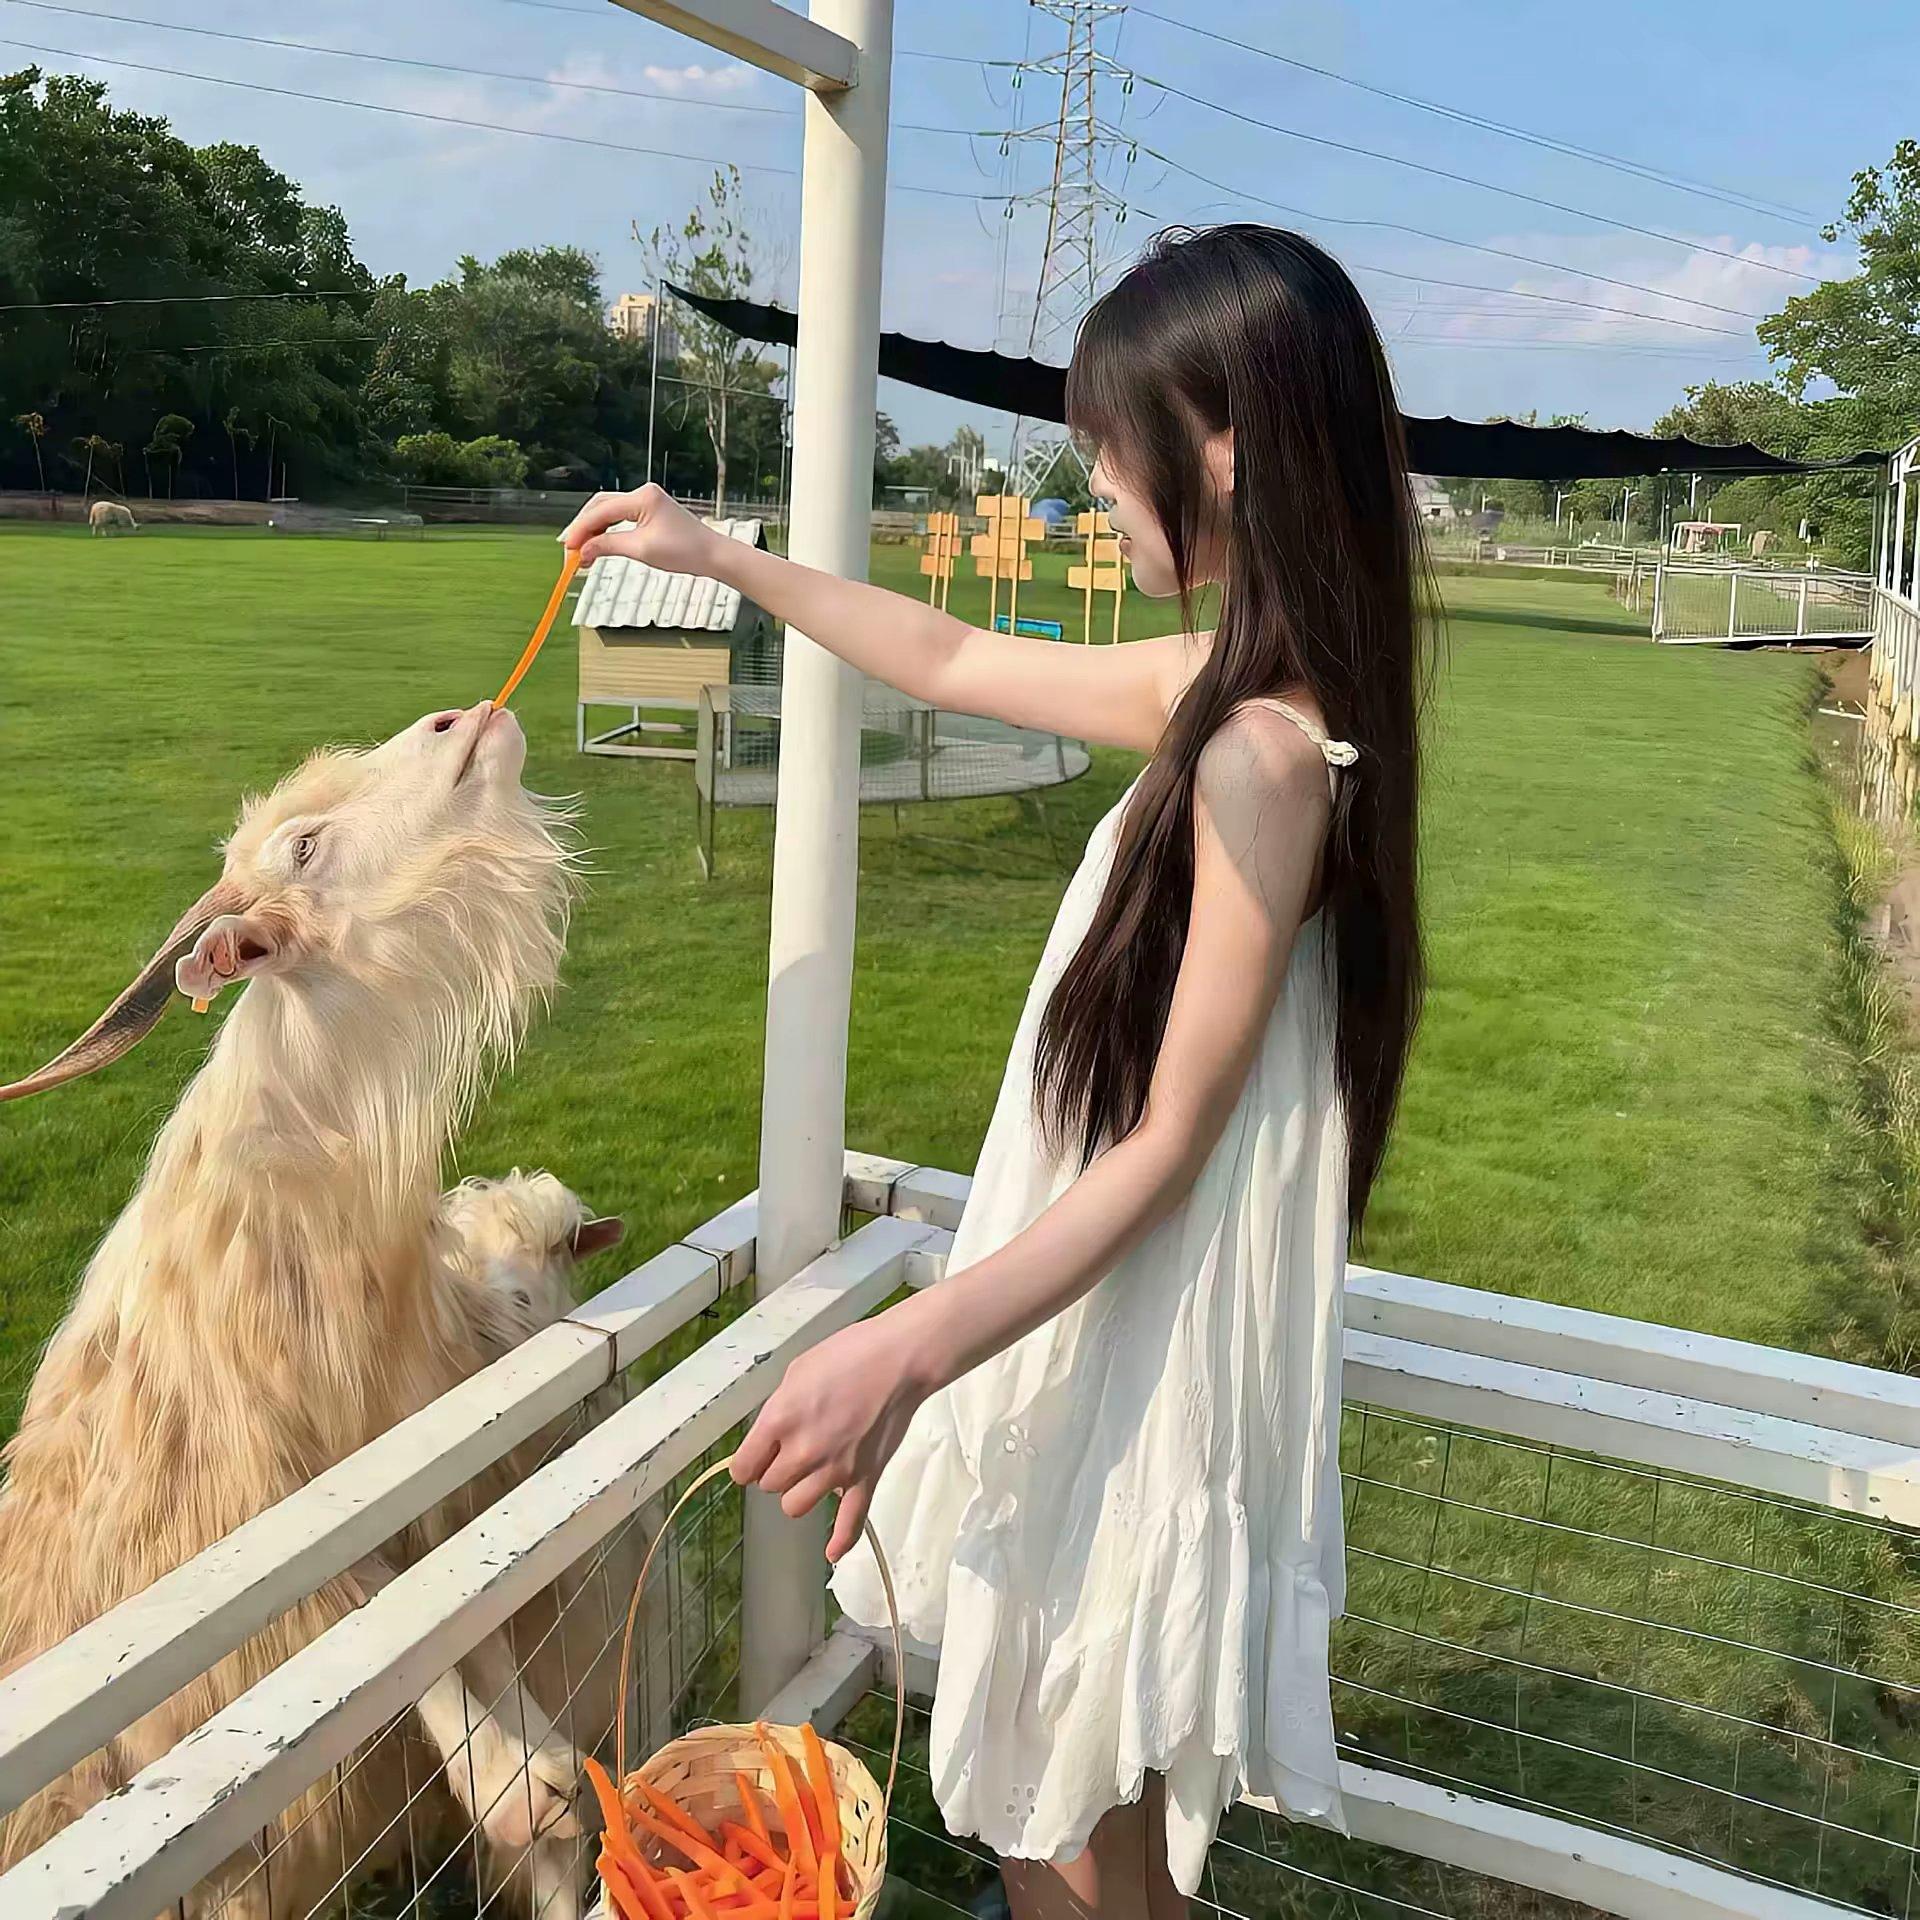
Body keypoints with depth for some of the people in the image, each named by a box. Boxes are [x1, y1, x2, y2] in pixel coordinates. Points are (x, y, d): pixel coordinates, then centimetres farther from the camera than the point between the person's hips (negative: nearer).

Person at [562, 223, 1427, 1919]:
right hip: (1109, 1318, 9)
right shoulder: (1236, 683, 2)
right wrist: (720, 557, 20)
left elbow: (1167, 1145, -23)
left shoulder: (1261, 752, -25)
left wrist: (905, 1353, -25)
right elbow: (958, 662, 14)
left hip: (1148, 1348, -9)